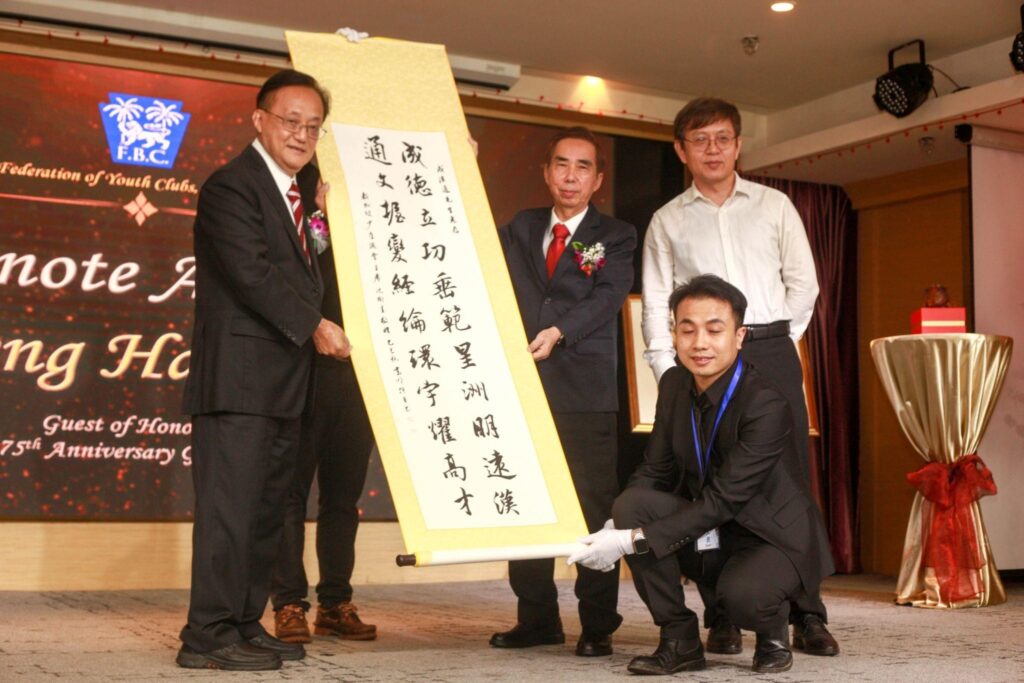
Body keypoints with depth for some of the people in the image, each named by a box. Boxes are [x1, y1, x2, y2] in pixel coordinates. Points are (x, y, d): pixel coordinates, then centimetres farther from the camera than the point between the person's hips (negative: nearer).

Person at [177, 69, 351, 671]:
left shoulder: (304, 185, 19)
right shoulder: (231, 188, -9)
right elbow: (252, 273, -19)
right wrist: (313, 324, -17)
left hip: (285, 378, 9)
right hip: (240, 374, -9)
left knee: (268, 506, 12)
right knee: (230, 503, -8)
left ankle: (245, 624, 20)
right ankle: (209, 634, -1)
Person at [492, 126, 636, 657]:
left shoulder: (615, 236, 8)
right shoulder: (519, 229, 18)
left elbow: (608, 296, -7)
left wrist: (559, 332, -23)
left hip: (585, 388, -3)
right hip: (523, 381, 3)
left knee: (594, 504, -3)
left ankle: (598, 624, 5)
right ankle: (537, 618, 16)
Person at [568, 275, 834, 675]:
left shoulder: (766, 405, -25)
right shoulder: (674, 384, -3)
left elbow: (723, 500, -28)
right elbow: (654, 472, 0)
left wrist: (634, 540, -33)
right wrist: (615, 530, -20)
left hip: (774, 536, -5)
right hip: (707, 536, 6)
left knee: (739, 594, -37)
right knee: (631, 504, -22)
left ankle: (773, 629, 4)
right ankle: (680, 640, -6)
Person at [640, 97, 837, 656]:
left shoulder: (773, 205, 12)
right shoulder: (667, 222, 12)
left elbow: (804, 282, 11)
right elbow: (655, 303, 7)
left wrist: (774, 344, 5)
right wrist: (669, 374, -2)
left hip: (771, 352, 0)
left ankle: (807, 616, -1)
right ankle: (722, 619, 5)